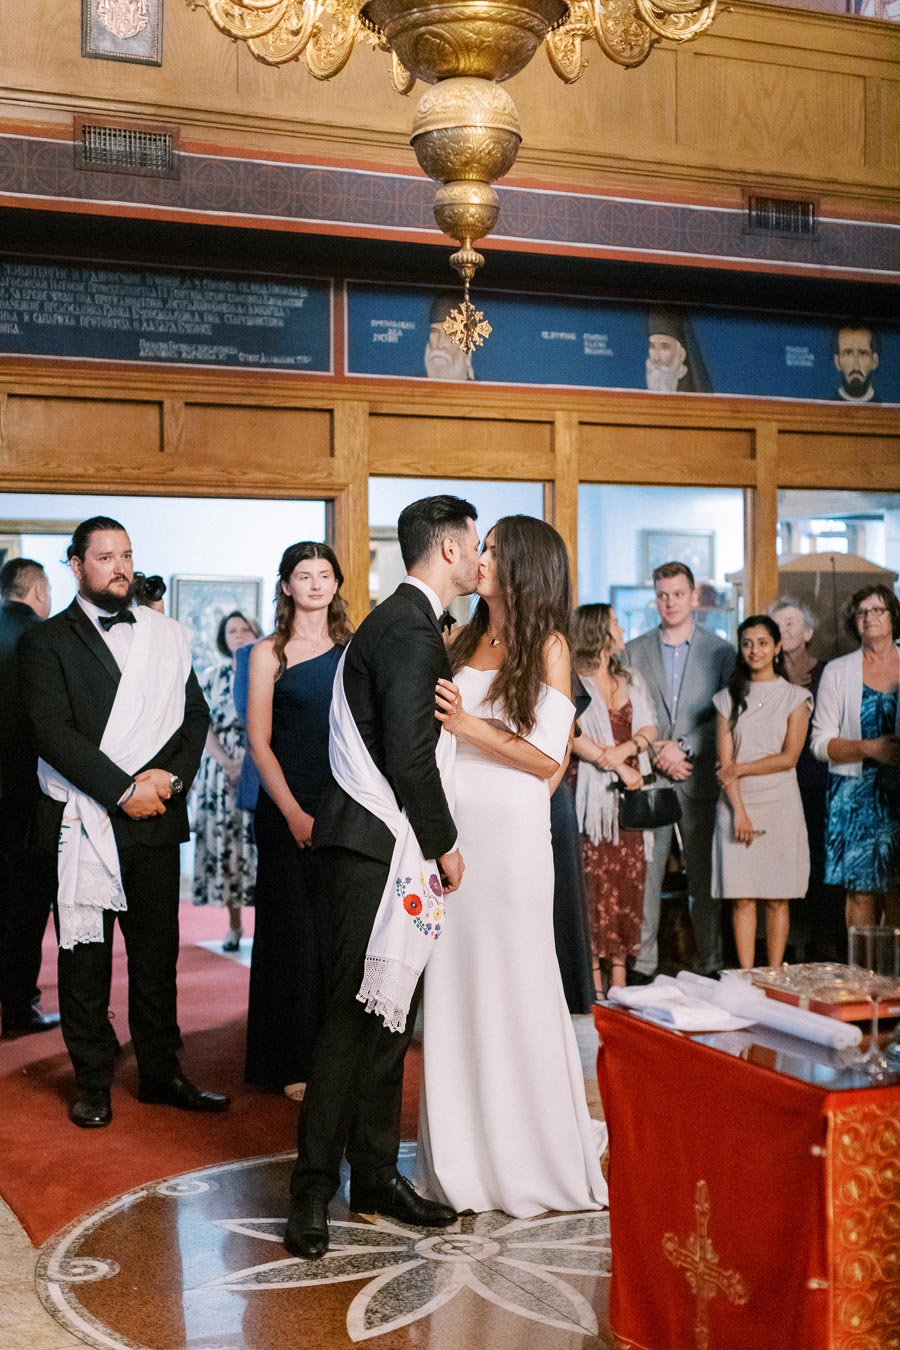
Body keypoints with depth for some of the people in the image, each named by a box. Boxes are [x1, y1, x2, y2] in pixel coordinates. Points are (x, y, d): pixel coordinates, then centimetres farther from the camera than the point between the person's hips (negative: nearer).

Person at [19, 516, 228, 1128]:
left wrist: (170, 778, -8)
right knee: (85, 958, 6)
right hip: (82, 821, -3)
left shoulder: (167, 636, 11)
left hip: (155, 818, 3)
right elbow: (54, 733, -10)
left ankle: (161, 1072, 21)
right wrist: (124, 791, -14)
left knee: (158, 952, 10)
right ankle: (93, 1083, 17)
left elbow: (196, 715, 9)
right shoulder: (47, 641, 0)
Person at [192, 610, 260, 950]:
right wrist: (226, 762, -12)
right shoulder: (212, 677, 10)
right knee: (225, 843, -1)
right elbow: (204, 726, 3)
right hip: (221, 771, 1)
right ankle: (234, 925, 8)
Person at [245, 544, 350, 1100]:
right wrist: (294, 813, -10)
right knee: (294, 930, 2)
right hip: (288, 810, -2)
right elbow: (260, 744, -2)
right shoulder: (270, 654, 1)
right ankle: (293, 1063, 13)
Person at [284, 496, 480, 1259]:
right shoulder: (412, 632, -15)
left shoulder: (398, 622, 17)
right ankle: (313, 1189, 1)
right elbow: (409, 756, -20)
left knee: (389, 1017, 13)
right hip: (379, 850, -10)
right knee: (356, 1016, -7)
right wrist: (444, 844, -11)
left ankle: (375, 1174, 22)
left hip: (386, 848, 10)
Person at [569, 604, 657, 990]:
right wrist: (621, 769, -12)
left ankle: (619, 967, 7)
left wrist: (625, 749, -11)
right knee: (593, 881, -8)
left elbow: (649, 728, 10)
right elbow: (573, 736, -13)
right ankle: (592, 972, -3)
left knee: (627, 880, 3)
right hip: (591, 792, -6)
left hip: (627, 796, 6)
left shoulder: (631, 681, 18)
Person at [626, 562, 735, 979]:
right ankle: (642, 966, 6)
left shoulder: (721, 652, 6)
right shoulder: (634, 651, 10)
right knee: (643, 877, -1)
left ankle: (710, 966, 12)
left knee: (704, 877, 3)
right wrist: (656, 753, -7)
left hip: (700, 779, -1)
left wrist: (683, 747, -9)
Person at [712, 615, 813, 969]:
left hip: (780, 806, -1)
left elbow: (789, 757, -4)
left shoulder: (794, 697, 5)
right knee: (741, 897, -1)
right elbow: (725, 761, 1)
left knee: (777, 898, 0)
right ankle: (746, 977, 3)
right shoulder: (728, 698, 9)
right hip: (736, 804, 1)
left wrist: (741, 769, -8)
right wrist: (739, 811, -9)